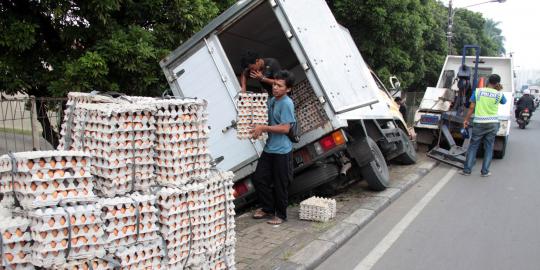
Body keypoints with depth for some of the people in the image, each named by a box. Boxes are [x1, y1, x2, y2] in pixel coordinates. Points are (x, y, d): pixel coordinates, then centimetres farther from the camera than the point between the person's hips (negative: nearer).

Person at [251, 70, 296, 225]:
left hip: (281, 151, -8)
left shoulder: (287, 103, -16)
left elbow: (285, 128, -22)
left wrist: (263, 128, -17)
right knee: (258, 179, 11)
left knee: (280, 185, 3)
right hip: (269, 148, 8)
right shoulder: (272, 101, 10)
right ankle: (268, 209, 29)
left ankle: (281, 215, 20)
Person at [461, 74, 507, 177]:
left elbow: (471, 107, -2)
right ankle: (485, 171, 12)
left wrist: (466, 119, 6)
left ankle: (467, 170, 6)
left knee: (473, 146, 6)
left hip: (479, 123, 0)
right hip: (493, 123, 1)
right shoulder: (499, 94, -2)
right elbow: (504, 102, 21)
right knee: (489, 147, 10)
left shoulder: (478, 91, -3)